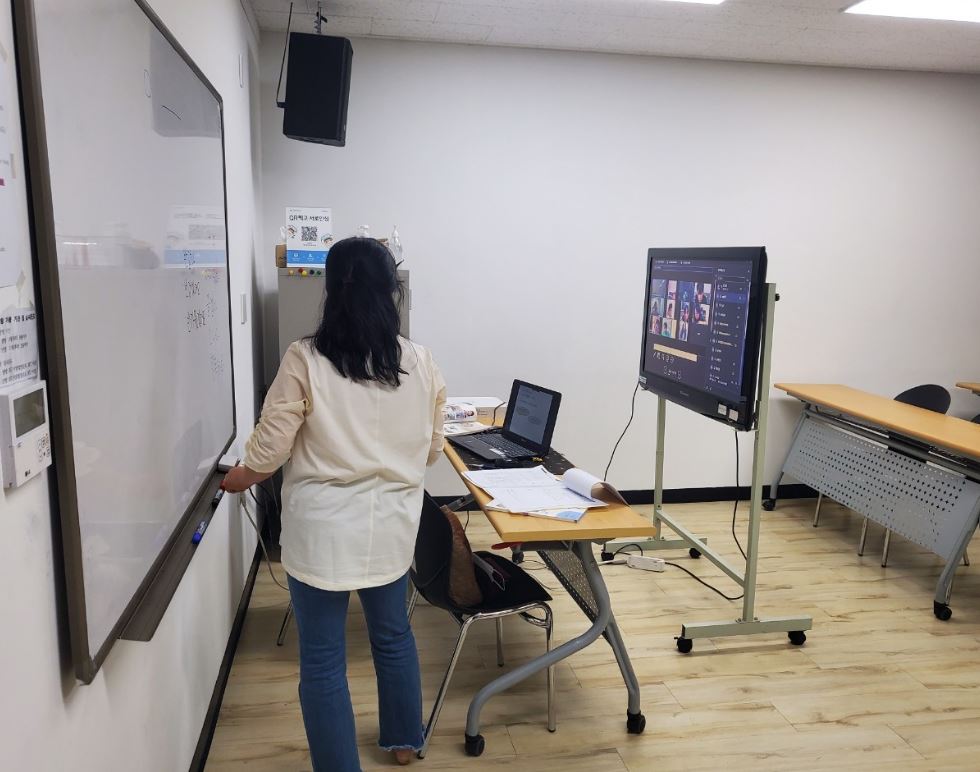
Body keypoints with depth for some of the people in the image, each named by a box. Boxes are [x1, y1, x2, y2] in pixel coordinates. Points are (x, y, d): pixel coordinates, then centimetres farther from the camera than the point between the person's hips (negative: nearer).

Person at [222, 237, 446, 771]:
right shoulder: (420, 363, -3)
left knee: (322, 660, 11)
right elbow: (432, 449, 7)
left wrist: (241, 477, 14)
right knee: (393, 636, 24)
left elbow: (271, 446, -8)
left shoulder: (305, 359, -13)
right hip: (391, 523, 4)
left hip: (323, 528, -4)